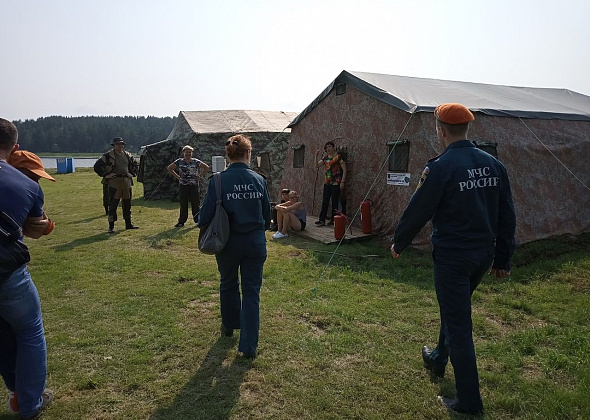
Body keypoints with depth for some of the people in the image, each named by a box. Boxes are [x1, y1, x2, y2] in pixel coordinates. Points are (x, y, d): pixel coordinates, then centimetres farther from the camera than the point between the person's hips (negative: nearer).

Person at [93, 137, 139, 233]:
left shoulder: (127, 155, 12)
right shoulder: (108, 156, -5)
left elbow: (135, 164, 29)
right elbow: (97, 166, -4)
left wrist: (133, 174, 15)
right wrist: (105, 175, -8)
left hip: (127, 181, 5)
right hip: (114, 182, -5)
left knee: (127, 204, 12)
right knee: (113, 205, -4)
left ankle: (128, 224, 22)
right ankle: (111, 226, 2)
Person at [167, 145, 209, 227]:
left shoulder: (196, 161, 1)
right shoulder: (179, 161, 3)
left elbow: (206, 167, 7)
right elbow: (169, 168, 12)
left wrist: (199, 176, 2)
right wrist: (177, 177, 5)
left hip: (194, 186, -1)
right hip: (183, 186, 1)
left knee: (195, 203, 2)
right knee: (183, 204, 5)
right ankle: (181, 221, 12)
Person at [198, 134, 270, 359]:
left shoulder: (219, 181, -14)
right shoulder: (259, 180, -6)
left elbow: (206, 216, -12)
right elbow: (267, 214, 4)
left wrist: (202, 223, 11)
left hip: (229, 243, -1)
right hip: (255, 243, 1)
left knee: (228, 285, 23)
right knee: (252, 291, 8)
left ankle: (229, 326, 45)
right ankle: (249, 346, 9)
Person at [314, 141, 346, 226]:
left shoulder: (338, 157, -7)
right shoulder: (325, 157, 11)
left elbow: (344, 170, -8)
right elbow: (317, 165, 12)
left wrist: (342, 182, -13)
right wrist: (316, 156, -1)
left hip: (336, 183, -6)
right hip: (327, 183, 6)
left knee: (334, 201, 2)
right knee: (324, 201, 3)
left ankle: (333, 219, 12)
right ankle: (322, 220, 5)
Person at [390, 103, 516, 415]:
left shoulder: (441, 167, -18)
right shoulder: (493, 164, 3)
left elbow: (417, 211, -10)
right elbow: (507, 216, 7)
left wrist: (398, 243, 6)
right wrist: (502, 259, 16)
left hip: (452, 256, -7)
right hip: (484, 255, 8)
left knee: (458, 325, 3)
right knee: (455, 308, 27)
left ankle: (469, 402, 13)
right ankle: (438, 360, 49)